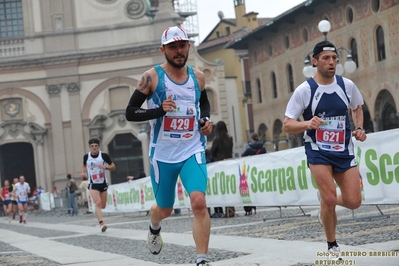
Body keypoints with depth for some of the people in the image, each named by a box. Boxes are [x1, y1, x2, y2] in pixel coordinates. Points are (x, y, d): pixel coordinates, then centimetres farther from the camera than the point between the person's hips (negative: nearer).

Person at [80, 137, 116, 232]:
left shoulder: (104, 155, -7)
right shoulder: (86, 156, -2)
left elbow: (113, 167, -1)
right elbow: (84, 166, 19)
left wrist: (105, 167, -20)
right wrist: (83, 172, -1)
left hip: (103, 183, 1)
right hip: (93, 184, -1)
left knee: (103, 206, 10)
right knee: (98, 202, -21)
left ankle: (96, 212, 45)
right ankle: (101, 223, -28)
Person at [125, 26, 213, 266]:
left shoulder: (198, 76, 4)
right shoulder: (152, 77, -8)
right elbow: (130, 113, -10)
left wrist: (206, 119, 4)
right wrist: (160, 110, -25)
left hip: (193, 151, 1)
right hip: (163, 154, -1)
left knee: (199, 203, -21)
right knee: (165, 209, 15)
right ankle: (154, 228, 53)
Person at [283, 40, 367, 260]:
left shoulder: (347, 85, -1)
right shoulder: (304, 90, -11)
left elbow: (357, 108, 21)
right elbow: (287, 125, -9)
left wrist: (359, 128, 3)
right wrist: (307, 124, -28)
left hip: (344, 151, 3)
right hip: (318, 152, -3)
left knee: (353, 202, -5)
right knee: (329, 200, -14)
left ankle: (326, 198, 30)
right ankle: (332, 246, 10)